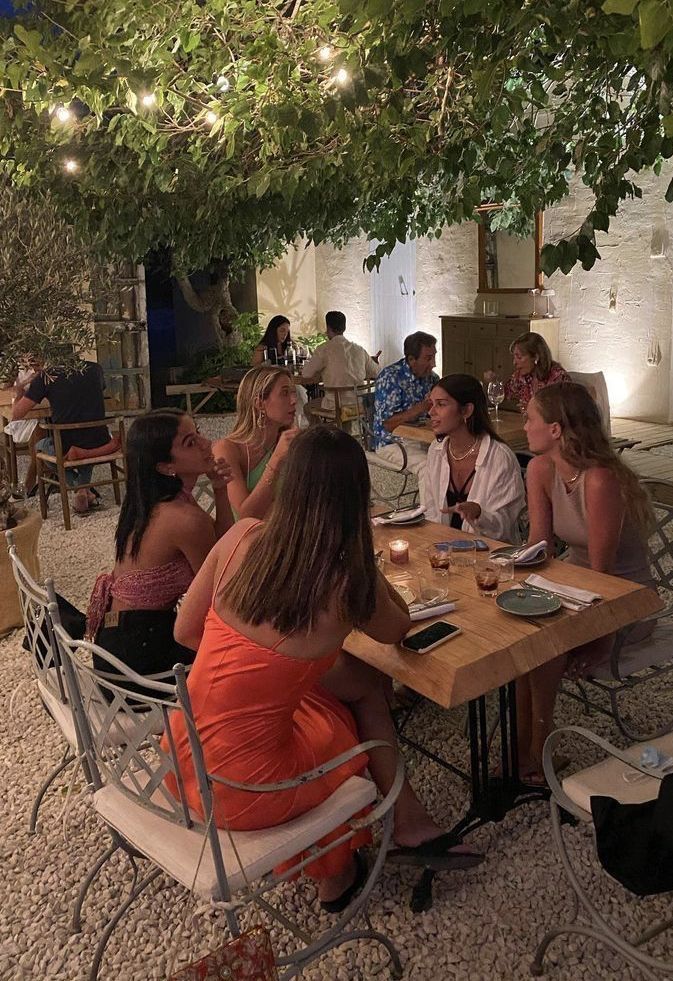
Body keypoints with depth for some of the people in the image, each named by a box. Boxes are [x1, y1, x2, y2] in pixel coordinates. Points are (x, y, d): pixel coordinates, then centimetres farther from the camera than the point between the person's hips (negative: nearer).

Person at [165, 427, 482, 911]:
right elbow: (398, 630, 5)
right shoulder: (349, 582, -18)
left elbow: (185, 631, 3)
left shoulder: (241, 537, -8)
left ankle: (410, 822, 29)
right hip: (244, 792, -4)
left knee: (362, 682, 16)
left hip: (184, 761, 5)